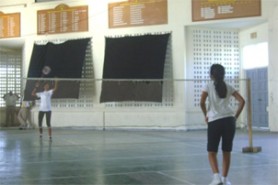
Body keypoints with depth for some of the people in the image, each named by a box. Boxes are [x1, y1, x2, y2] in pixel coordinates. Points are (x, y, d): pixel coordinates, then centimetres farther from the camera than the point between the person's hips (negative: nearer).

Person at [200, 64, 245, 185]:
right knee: (226, 152, 13)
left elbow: (202, 102, -10)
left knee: (212, 152, 7)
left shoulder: (208, 86, 2)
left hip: (214, 122, -3)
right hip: (229, 121, 3)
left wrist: (206, 115, 5)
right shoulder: (228, 87, 11)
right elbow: (242, 101, 3)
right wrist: (235, 116, 9)